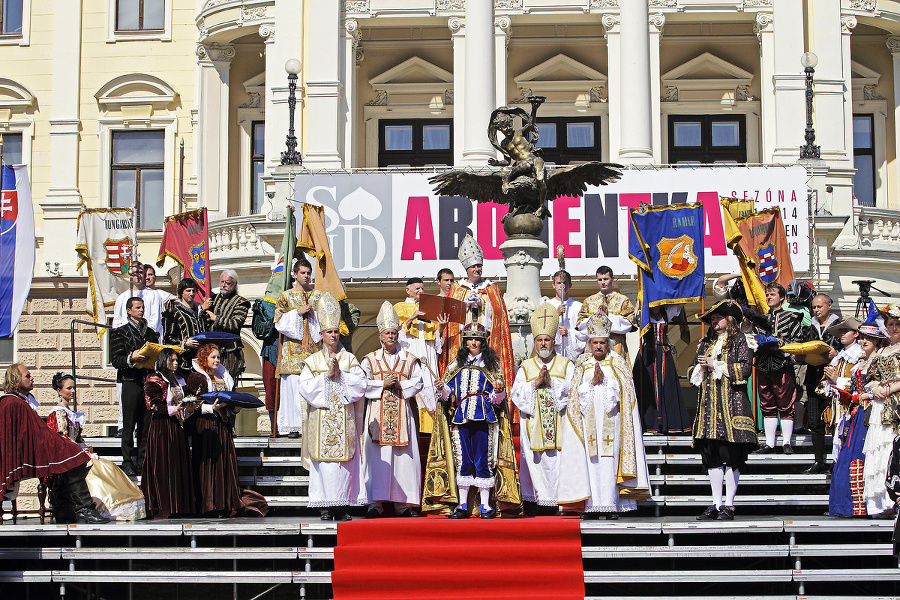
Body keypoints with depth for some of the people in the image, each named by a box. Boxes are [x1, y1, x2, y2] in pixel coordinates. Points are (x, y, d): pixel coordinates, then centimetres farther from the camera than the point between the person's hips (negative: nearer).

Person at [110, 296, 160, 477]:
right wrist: (131, 358, -20)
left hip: (149, 380, 4)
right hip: (131, 381, -4)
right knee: (129, 425, -4)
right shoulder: (120, 332, 5)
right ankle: (127, 463, -1)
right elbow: (115, 360, -3)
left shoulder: (151, 332, 20)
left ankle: (143, 461, 8)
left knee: (146, 424, 3)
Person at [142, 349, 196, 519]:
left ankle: (179, 506, 4)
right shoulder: (154, 379, -3)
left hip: (177, 428, 7)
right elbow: (152, 405, -11)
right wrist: (172, 409, -19)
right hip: (161, 428, -7)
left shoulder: (178, 380, 19)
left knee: (180, 466, 2)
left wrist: (189, 409, 3)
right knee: (163, 466, -8)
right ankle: (162, 509, -7)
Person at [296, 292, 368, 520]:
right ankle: (325, 507, -4)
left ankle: (342, 506, 1)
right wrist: (326, 375, -9)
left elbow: (360, 385, 1)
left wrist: (340, 375, -8)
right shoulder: (313, 361, 10)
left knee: (345, 459, -3)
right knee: (324, 460, -6)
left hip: (345, 419, 1)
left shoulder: (349, 359, 12)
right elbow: (305, 387, -2)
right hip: (322, 418, -1)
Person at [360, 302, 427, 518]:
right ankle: (376, 503, -7)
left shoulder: (409, 359, 11)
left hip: (402, 412, 1)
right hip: (378, 413, -1)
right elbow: (363, 384, 1)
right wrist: (383, 384, -10)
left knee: (404, 456, -3)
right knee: (378, 457, -8)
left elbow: (418, 382, 5)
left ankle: (402, 503, 1)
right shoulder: (370, 359, 9)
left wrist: (401, 385, -10)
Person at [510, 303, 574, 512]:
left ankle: (557, 500, -4)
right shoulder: (526, 366, 14)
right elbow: (516, 393, 3)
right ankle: (538, 501, -1)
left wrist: (552, 382, -11)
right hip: (533, 423, 1)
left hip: (559, 422, -1)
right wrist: (536, 383, -8)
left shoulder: (565, 365, 12)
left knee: (558, 460, -8)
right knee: (536, 461, -5)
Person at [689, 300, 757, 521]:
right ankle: (716, 504, 8)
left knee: (732, 456, -7)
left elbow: (745, 368, -9)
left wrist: (715, 365, -7)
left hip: (732, 404, -6)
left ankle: (729, 505, -3)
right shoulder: (705, 343, 21)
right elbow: (692, 372, 22)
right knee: (712, 457, 4)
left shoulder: (739, 341, 4)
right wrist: (700, 368, -1)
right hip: (708, 404, 6)